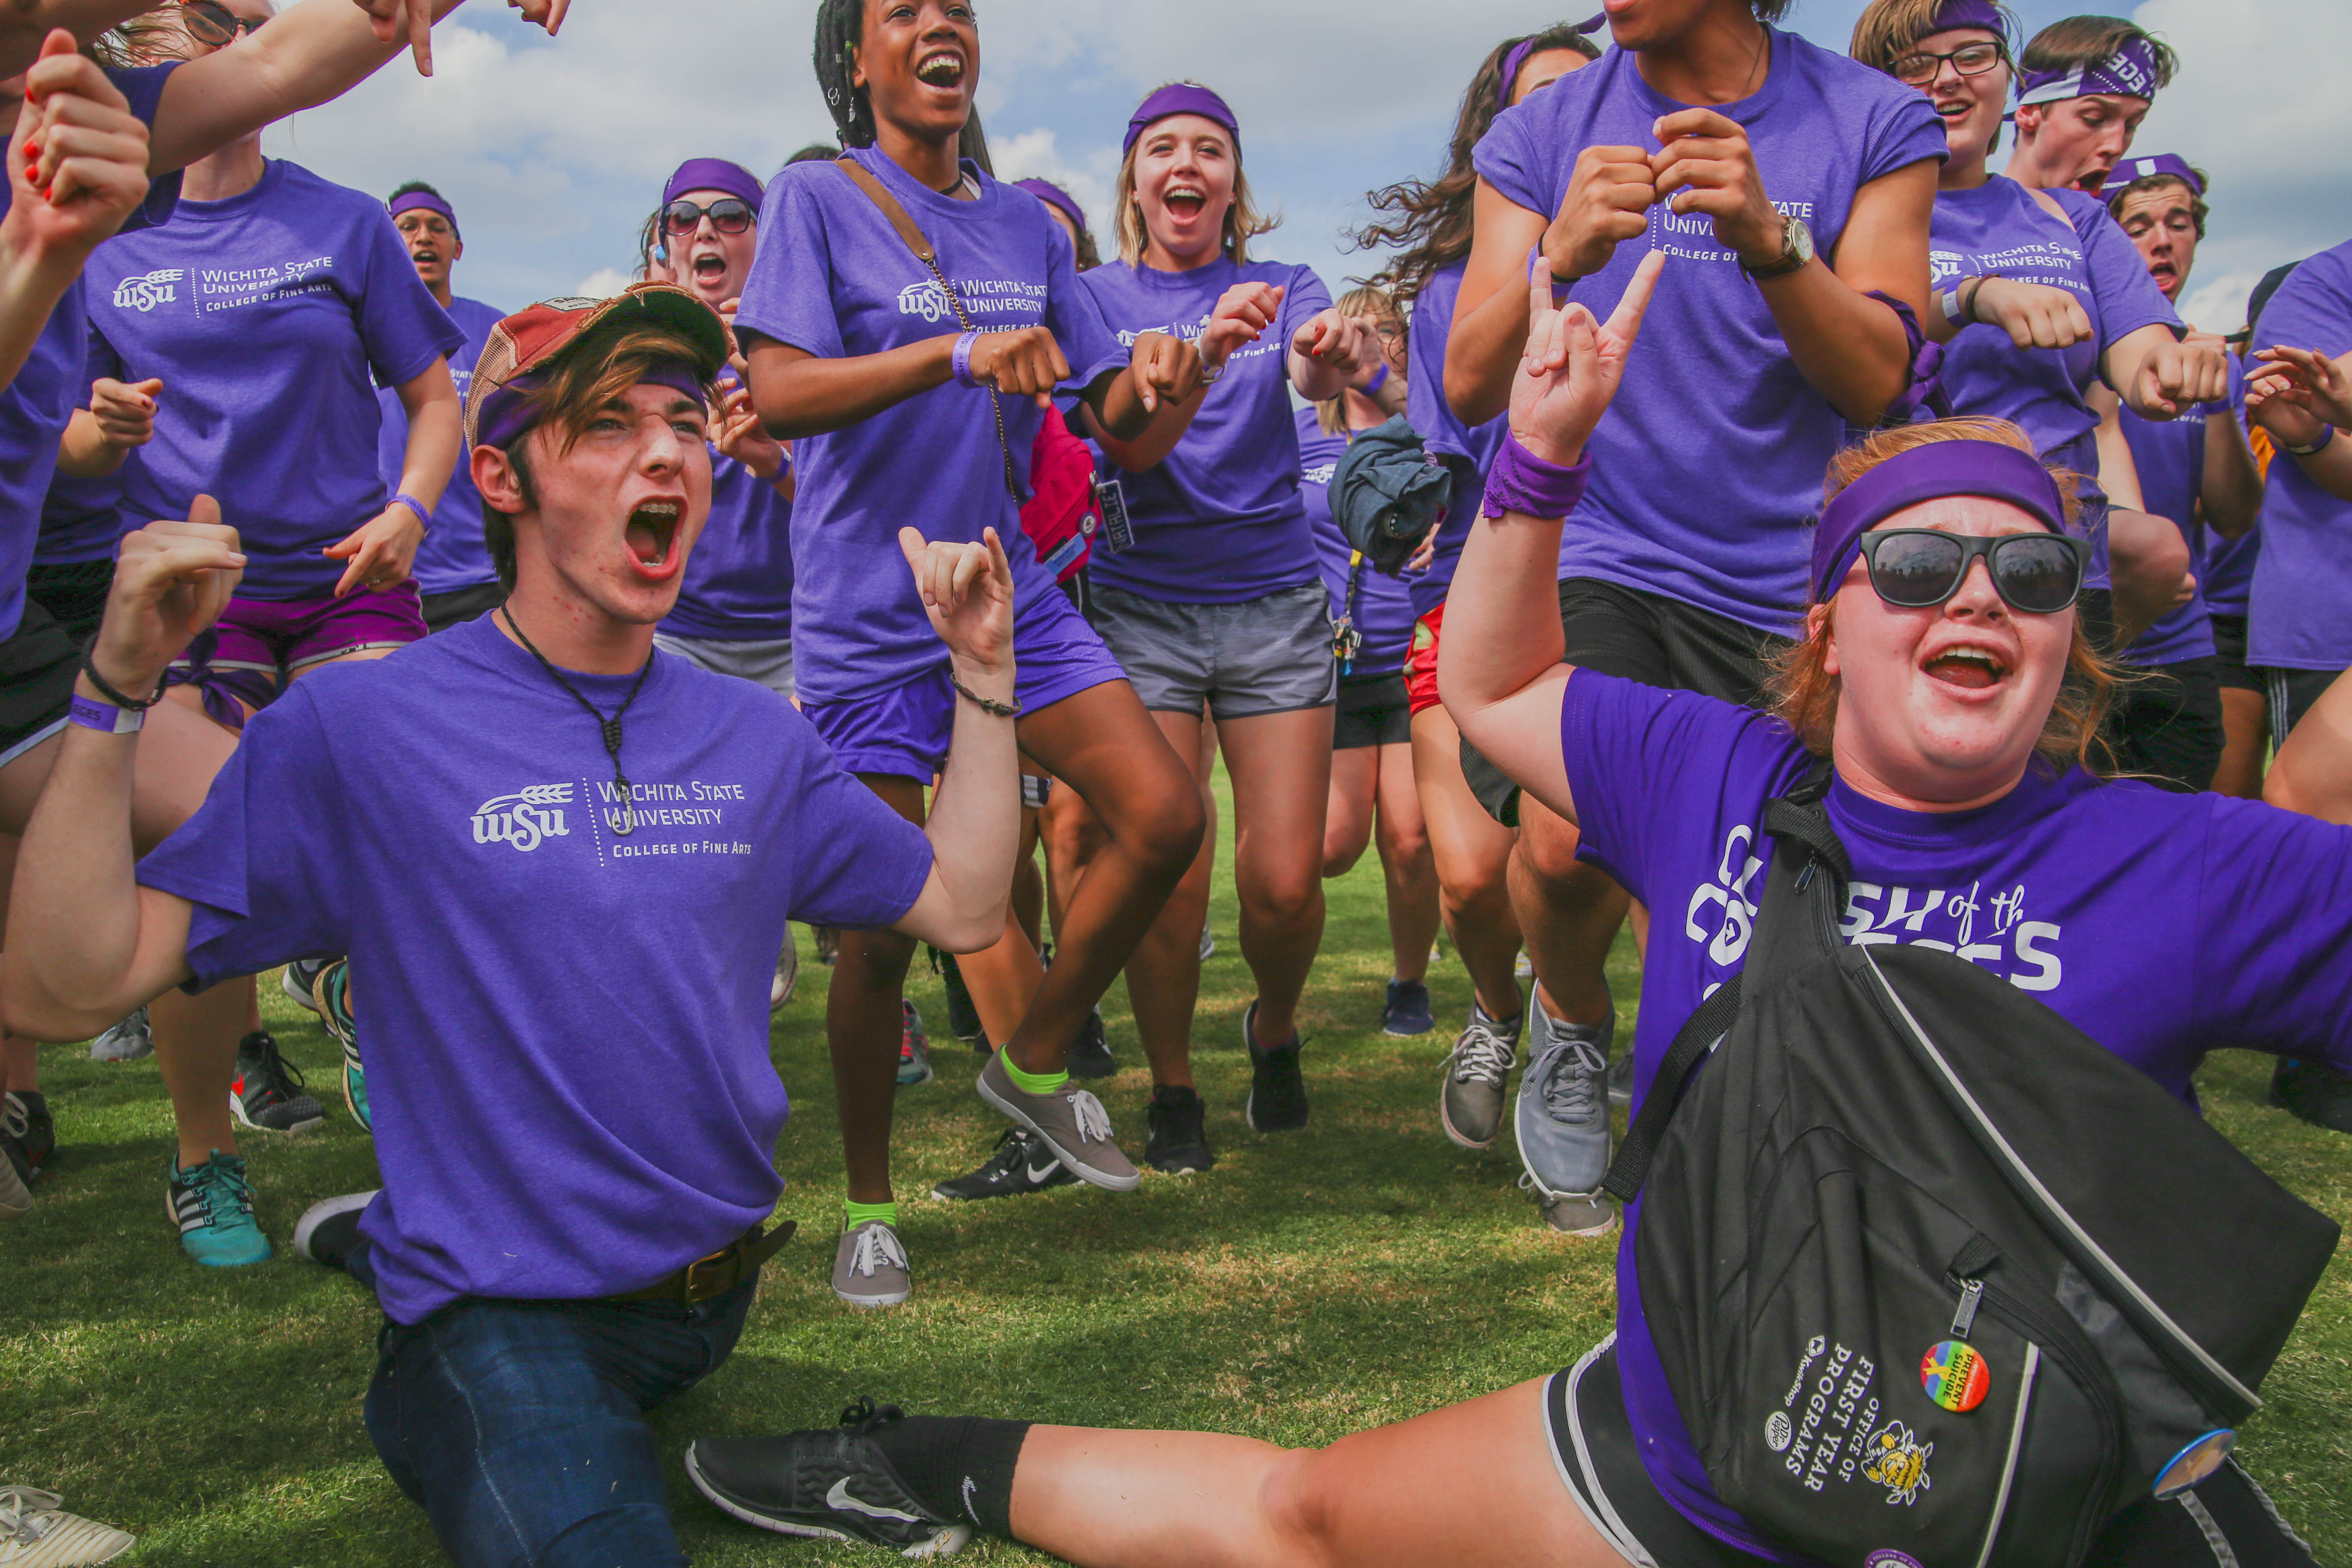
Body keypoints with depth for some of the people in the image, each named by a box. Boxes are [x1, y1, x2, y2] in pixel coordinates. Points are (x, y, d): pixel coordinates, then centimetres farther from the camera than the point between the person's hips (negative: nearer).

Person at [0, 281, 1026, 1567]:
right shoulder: (361, 726, -12)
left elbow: (960, 904, 9)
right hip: (510, 1316, -6)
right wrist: (117, 690, -27)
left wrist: (983, 671, 3)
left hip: (715, 1293, 6)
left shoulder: (750, 734, 3)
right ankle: (435, 1416, 3)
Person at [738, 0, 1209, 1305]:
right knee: (883, 925, -1)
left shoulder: (1026, 223, 11)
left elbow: (1108, 411, 11)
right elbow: (781, 395, -18)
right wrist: (959, 352, -30)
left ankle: (1034, 1062, 16)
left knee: (1166, 818, -8)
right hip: (867, 619, -5)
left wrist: (1151, 384, -13)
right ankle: (867, 1208, 21)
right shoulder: (815, 198, -4)